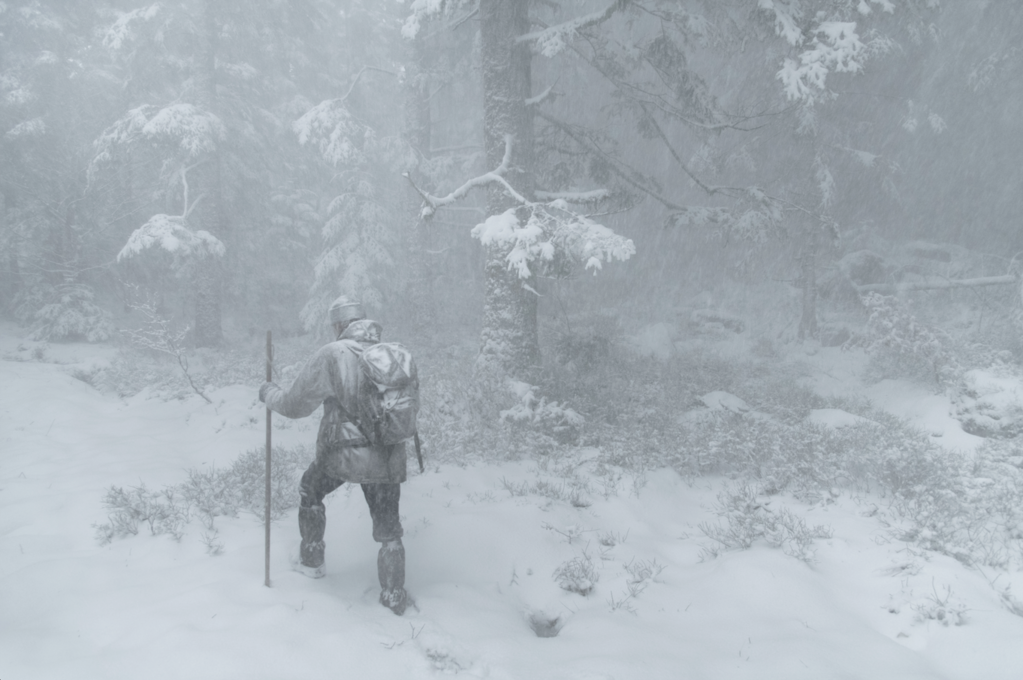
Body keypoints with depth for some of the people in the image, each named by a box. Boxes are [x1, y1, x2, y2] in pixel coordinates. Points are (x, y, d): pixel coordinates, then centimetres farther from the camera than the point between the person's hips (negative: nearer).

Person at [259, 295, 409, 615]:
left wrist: (269, 393, 18)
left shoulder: (331, 354, -9)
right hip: (388, 458, 3)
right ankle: (394, 598, 19)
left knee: (310, 491, 28)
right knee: (388, 526, 17)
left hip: (342, 454, -3)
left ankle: (311, 560, 36)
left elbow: (295, 405, -1)